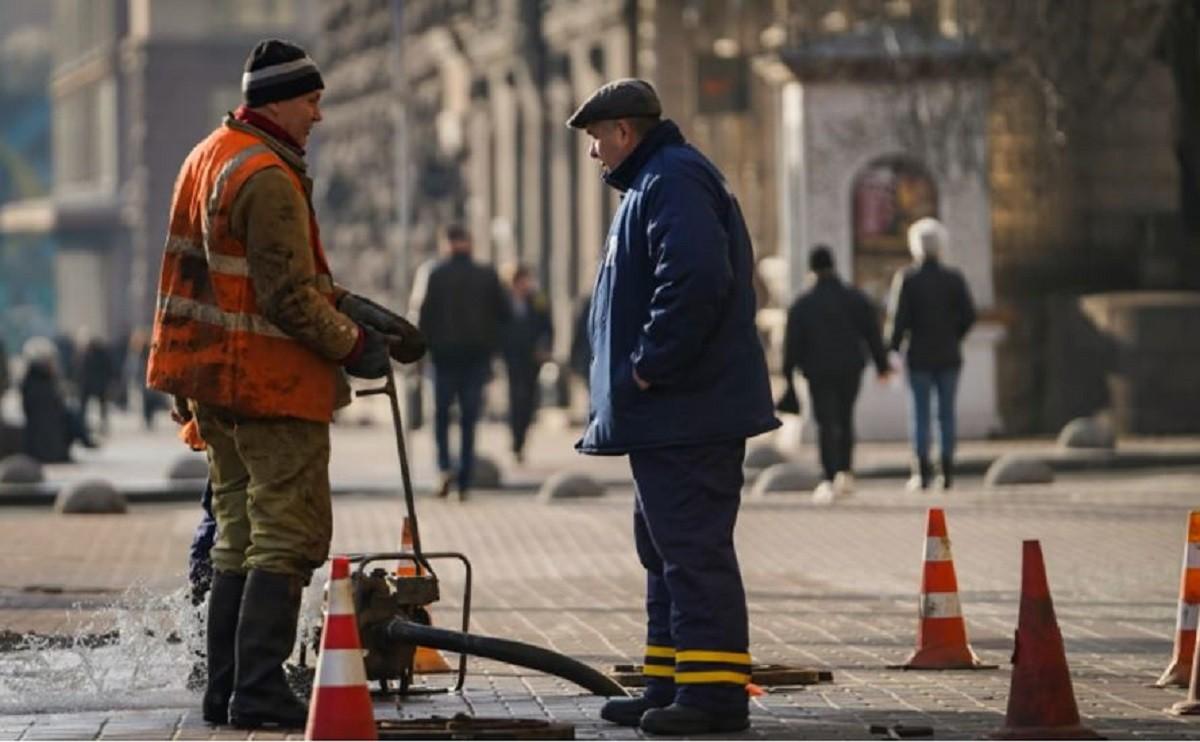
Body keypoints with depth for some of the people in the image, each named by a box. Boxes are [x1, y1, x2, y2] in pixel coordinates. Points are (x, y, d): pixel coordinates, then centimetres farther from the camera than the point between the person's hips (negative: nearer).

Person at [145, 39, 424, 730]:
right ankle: (259, 692, -9)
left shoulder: (211, 157, 15)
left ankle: (225, 688, 18)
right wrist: (354, 346, -7)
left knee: (240, 537, 16)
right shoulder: (268, 178, -17)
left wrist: (352, 307, 12)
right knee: (289, 538, -5)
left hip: (217, 382, 10)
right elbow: (289, 297, -20)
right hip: (273, 385, -10)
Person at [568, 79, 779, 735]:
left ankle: (713, 689, -11)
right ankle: (671, 684, 21)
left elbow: (694, 280, -27)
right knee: (667, 550, 15)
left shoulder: (671, 182, -13)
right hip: (667, 414, 11)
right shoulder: (655, 182, 21)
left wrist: (649, 367, -21)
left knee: (692, 550, -11)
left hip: (684, 411, -11)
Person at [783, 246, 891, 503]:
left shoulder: (802, 305, -4)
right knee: (845, 419, 17)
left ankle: (831, 478, -17)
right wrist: (882, 365, 13)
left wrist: (788, 373, 5)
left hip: (819, 371, -2)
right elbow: (873, 335, 5)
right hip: (851, 368, 2)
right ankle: (845, 473, 12)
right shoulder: (857, 298, 1)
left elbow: (792, 343, -2)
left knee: (827, 424, -4)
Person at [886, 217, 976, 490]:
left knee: (919, 414, 2)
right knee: (946, 413, 7)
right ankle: (948, 472, 4)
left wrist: (892, 347, -3)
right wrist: (952, 338, 13)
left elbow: (898, 317, -11)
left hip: (919, 357, -2)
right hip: (948, 356, 2)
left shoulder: (907, 278, -7)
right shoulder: (953, 278, 0)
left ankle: (923, 471, -6)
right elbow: (968, 314, -2)